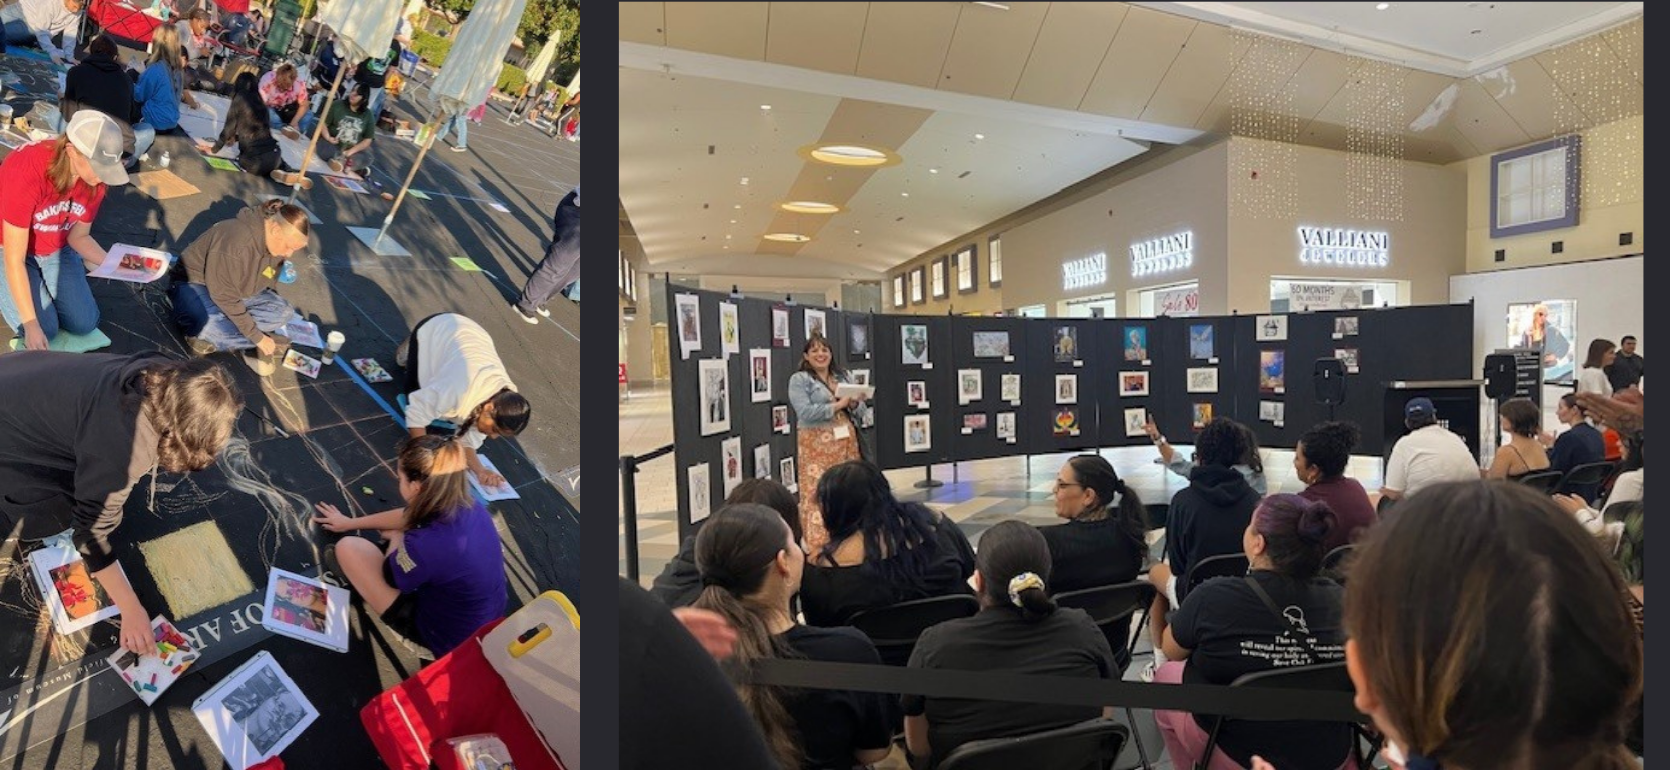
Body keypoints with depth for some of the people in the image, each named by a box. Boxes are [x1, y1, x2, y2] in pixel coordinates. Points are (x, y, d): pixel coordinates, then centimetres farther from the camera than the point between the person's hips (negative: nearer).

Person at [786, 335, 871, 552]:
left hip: (846, 442, 5)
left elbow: (862, 412, 16)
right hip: (817, 445, -5)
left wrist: (854, 404, -7)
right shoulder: (799, 380, 0)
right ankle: (818, 548, -2)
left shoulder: (843, 377, 16)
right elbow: (805, 412, -15)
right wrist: (837, 405, -16)